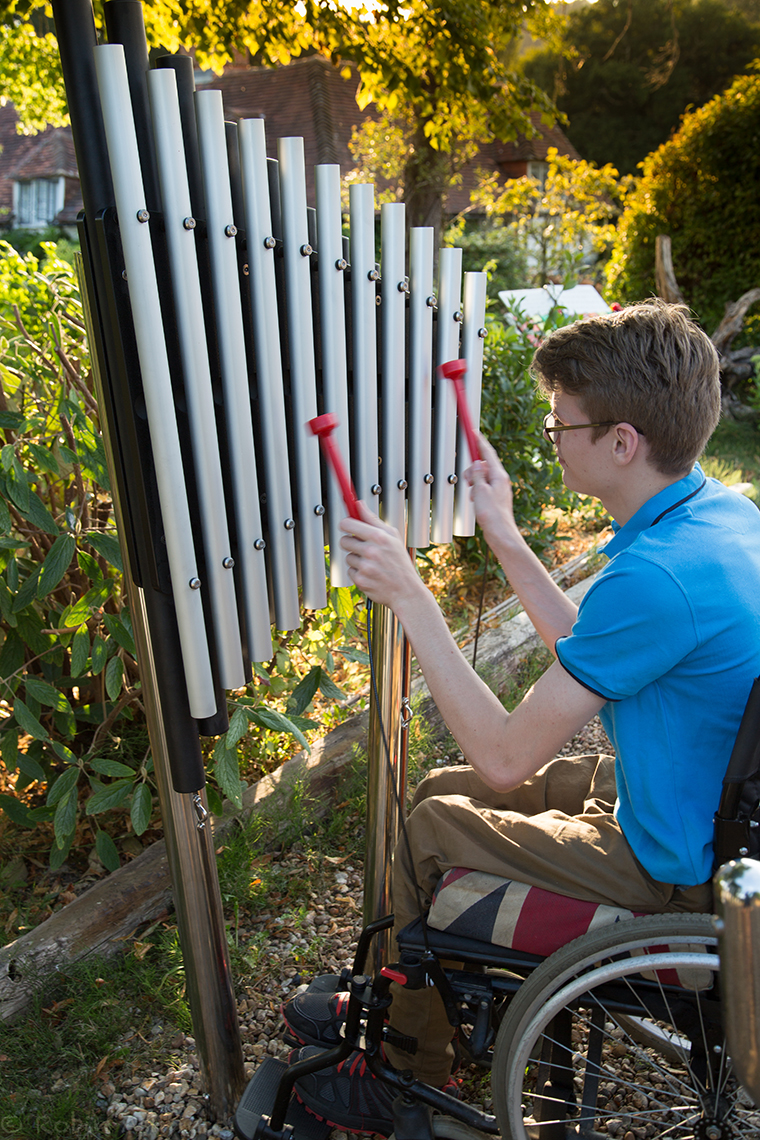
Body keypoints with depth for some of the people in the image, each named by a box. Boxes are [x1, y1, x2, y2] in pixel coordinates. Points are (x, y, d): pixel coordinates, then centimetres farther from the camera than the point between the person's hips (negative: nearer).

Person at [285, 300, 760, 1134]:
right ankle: (397, 1001, 32)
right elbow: (591, 650, 6)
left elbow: (505, 756, -27)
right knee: (442, 786, 12)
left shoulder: (655, 578, -35)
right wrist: (503, 537, 3)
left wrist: (409, 597, -25)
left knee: (429, 826, 3)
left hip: (673, 873, -9)